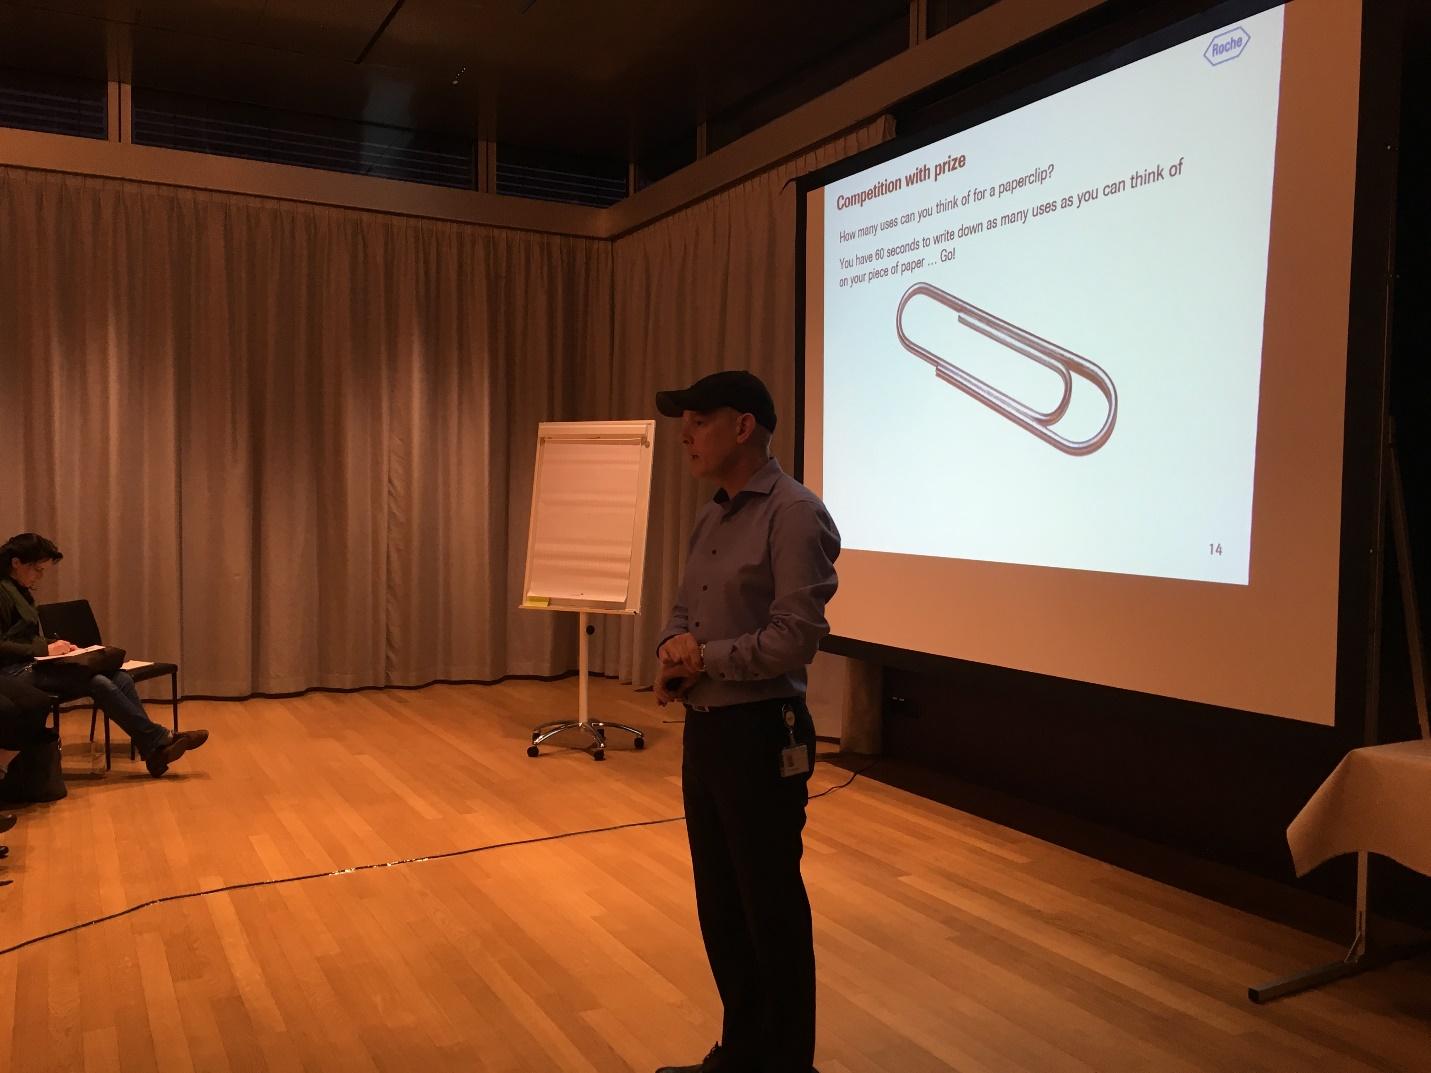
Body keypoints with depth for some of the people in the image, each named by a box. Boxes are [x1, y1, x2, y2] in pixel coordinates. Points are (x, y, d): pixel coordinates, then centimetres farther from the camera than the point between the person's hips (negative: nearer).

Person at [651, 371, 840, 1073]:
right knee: (720, 905, 18)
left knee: (772, 909, 6)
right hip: (704, 729, 9)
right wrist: (672, 653, -4)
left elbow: (797, 636, -22)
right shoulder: (711, 518, 12)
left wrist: (704, 657, -11)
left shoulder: (793, 514, -16)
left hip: (759, 735, -9)